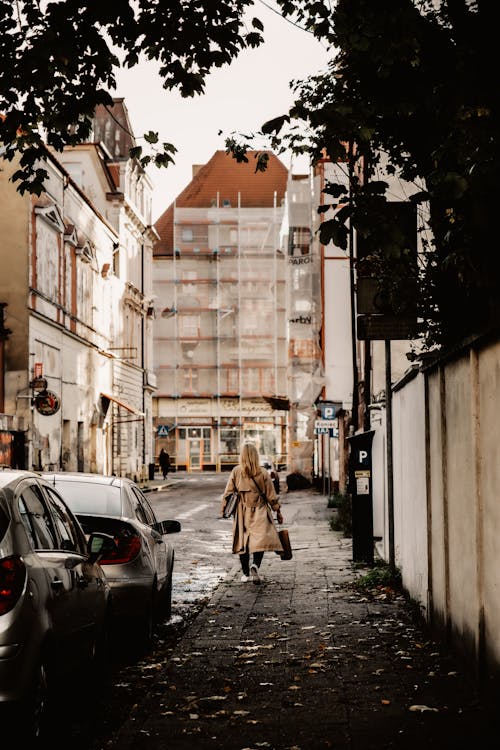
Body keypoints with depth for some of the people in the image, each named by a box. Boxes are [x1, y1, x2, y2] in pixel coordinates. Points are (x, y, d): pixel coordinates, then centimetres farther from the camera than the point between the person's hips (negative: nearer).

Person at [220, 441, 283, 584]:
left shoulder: (236, 472, -4)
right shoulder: (263, 473, -6)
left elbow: (227, 493, -1)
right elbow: (271, 496, -1)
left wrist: (223, 509, 11)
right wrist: (278, 511, 9)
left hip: (242, 513, 2)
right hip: (259, 513, -2)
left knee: (242, 540, 12)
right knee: (260, 539, -2)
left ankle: (245, 573, 19)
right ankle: (255, 565, -27)